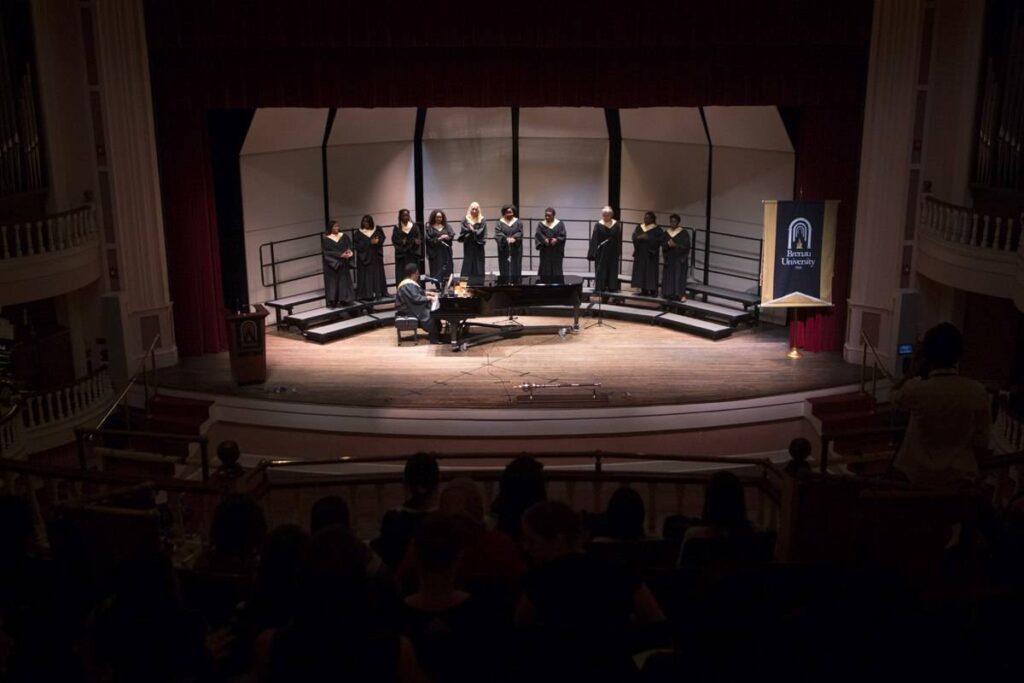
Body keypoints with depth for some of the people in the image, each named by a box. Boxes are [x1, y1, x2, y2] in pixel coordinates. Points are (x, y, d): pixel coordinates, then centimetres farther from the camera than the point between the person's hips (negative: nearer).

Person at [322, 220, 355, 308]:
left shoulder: (344, 236, 6)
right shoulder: (326, 239, -6)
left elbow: (350, 246, 2)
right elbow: (328, 252, -14)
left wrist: (349, 252, -21)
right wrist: (340, 255, -22)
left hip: (343, 264, 4)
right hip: (331, 264, -4)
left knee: (343, 280, 6)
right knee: (333, 282, -2)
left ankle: (342, 300, 12)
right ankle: (332, 301, -1)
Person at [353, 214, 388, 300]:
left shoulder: (377, 229, 4)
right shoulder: (359, 232, -4)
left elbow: (382, 238, 2)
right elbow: (358, 244, -12)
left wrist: (377, 241, -20)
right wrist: (370, 242, -20)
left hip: (376, 256, 3)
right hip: (364, 257, -3)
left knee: (378, 274, 7)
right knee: (366, 276, -3)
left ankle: (379, 292, 15)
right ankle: (366, 295, -3)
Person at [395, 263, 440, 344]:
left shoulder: (410, 283, 12)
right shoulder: (408, 285, -23)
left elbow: (418, 292, 25)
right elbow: (416, 299, -28)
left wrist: (429, 293, 15)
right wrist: (428, 298, -19)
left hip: (412, 306, 11)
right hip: (409, 310, -11)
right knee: (431, 314, -21)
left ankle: (432, 333, 9)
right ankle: (433, 337, -15)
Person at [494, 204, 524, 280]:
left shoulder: (517, 222, 8)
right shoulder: (500, 222, 4)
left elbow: (520, 233, -2)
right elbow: (498, 234, -9)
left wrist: (514, 238, -22)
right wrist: (506, 238, -25)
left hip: (515, 248, 1)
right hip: (504, 248, -1)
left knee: (515, 267, 0)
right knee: (505, 267, -2)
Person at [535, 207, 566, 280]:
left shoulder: (560, 224, 5)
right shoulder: (541, 224, 9)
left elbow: (563, 236, -2)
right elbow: (538, 235, -5)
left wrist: (556, 239, -22)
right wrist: (544, 239, -24)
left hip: (556, 252, -1)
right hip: (545, 252, 1)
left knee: (556, 272, -2)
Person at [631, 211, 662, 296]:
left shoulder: (657, 229, -3)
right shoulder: (639, 227, 11)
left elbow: (659, 240, -12)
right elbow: (634, 236, 2)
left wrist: (648, 238, -22)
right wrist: (640, 237, -20)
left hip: (650, 253, -5)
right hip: (640, 252, 5)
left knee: (651, 271, -7)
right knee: (640, 271, 3)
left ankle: (652, 290, -5)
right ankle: (644, 290, 8)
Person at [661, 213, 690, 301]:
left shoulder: (684, 232, -3)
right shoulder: (666, 233, 10)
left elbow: (686, 245, -9)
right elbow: (663, 244, 3)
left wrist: (675, 245, -22)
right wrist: (668, 244, -19)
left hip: (680, 259, -4)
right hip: (669, 259, 4)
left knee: (680, 276, -9)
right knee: (668, 276, 1)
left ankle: (681, 294, -10)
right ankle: (670, 294, 4)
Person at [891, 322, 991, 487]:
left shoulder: (916, 390, -20)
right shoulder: (977, 392, -13)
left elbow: (895, 396, 6)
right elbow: (981, 444, -5)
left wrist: (913, 371, 13)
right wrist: (967, 463, 13)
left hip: (918, 477, -2)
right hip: (960, 477, 2)